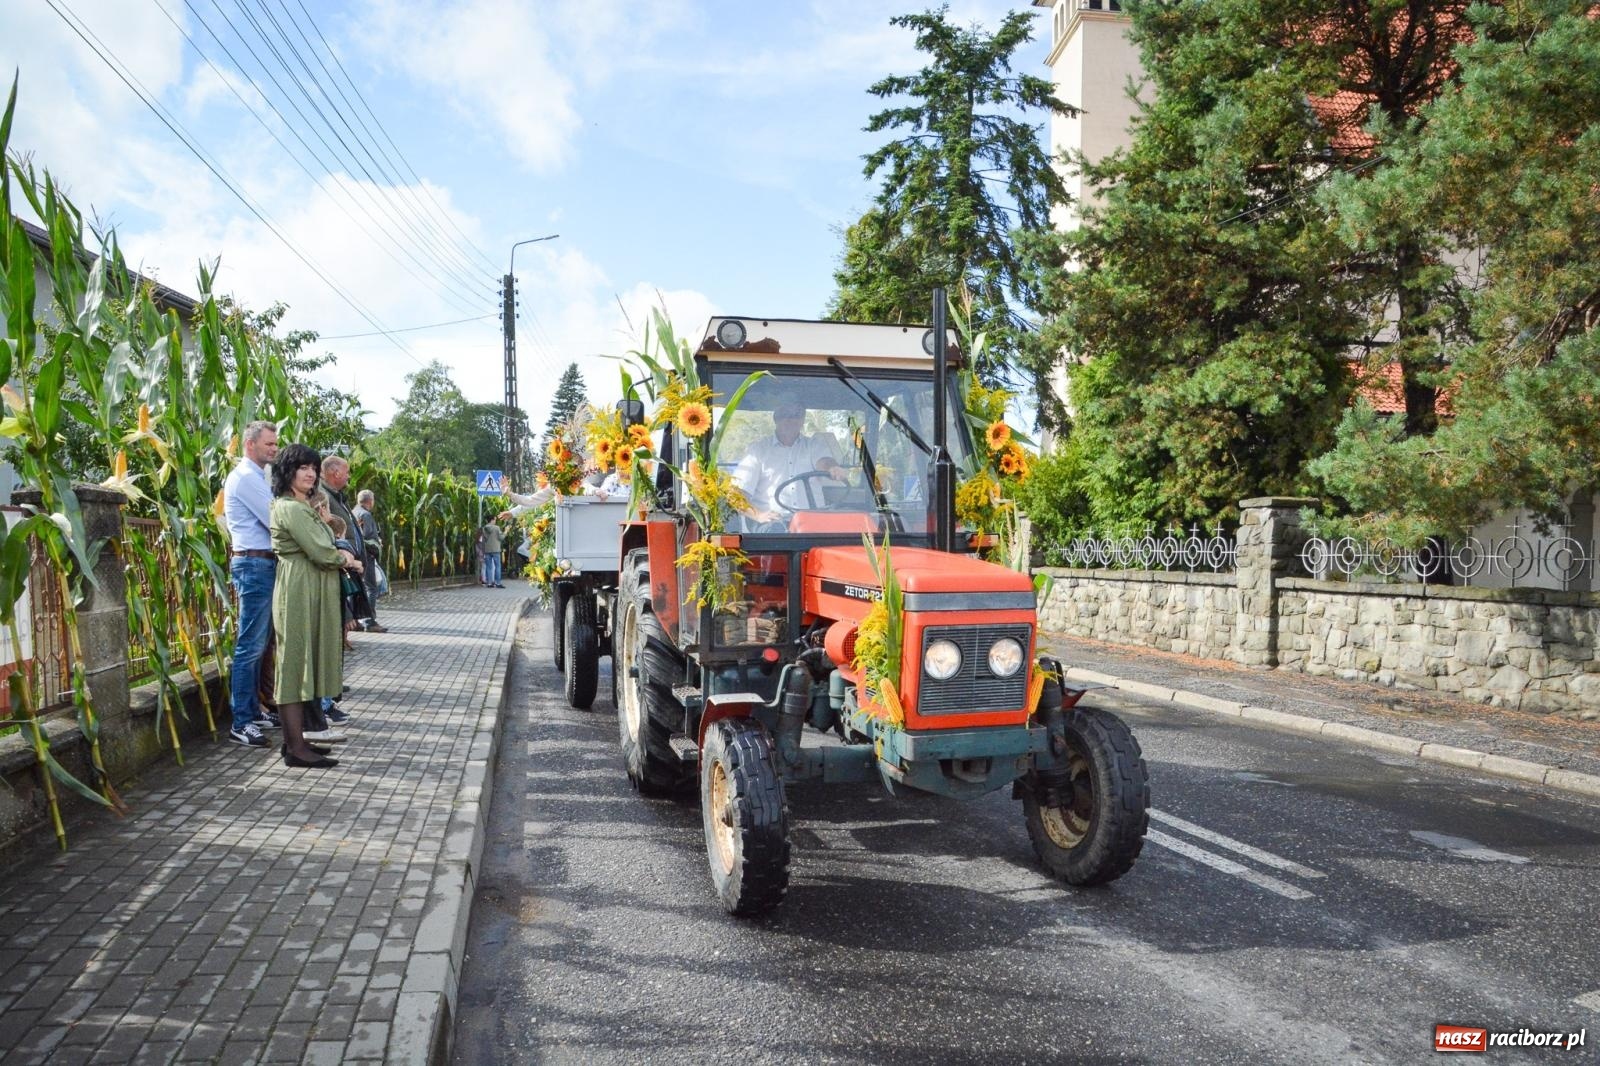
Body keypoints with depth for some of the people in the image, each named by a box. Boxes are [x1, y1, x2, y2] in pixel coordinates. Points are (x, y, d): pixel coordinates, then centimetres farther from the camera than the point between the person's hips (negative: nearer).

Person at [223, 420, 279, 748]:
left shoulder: (257, 476, 19)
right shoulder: (246, 477, -12)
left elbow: (271, 518, 15)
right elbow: (276, 521, -17)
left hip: (263, 564, 10)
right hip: (254, 565, -10)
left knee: (259, 644, 15)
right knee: (250, 646, -8)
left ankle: (253, 711, 24)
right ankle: (240, 724, -4)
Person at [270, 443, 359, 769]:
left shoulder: (304, 506, 19)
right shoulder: (290, 507, -13)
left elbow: (321, 548, 18)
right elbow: (320, 552, -18)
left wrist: (339, 555, -3)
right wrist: (349, 561, -1)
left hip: (313, 591, 10)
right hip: (300, 591, -10)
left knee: (303, 663, 12)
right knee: (295, 662, -7)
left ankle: (294, 739, 18)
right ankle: (296, 748, -3)